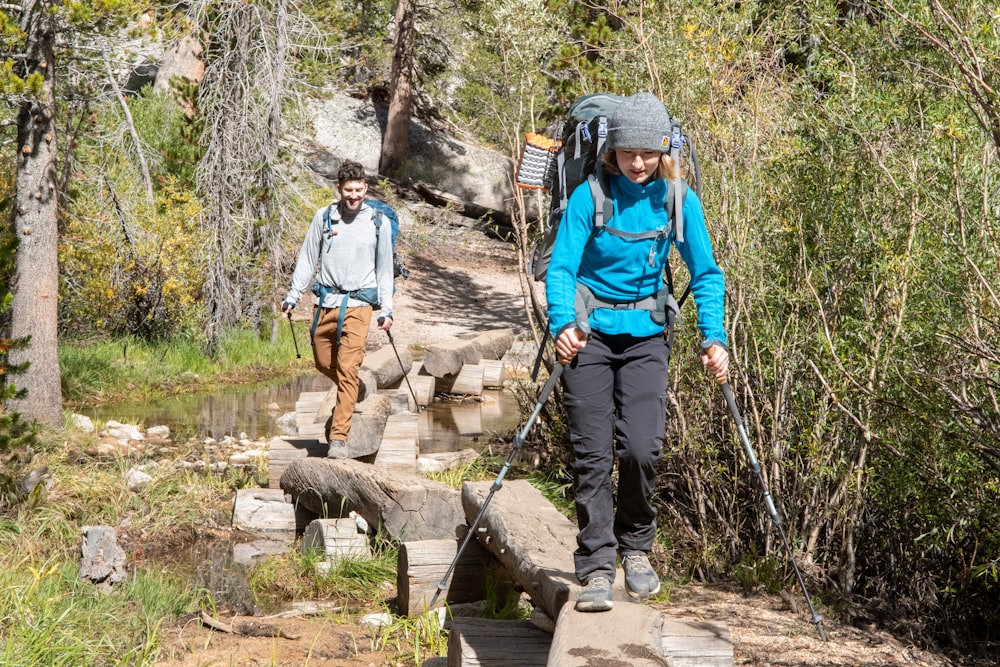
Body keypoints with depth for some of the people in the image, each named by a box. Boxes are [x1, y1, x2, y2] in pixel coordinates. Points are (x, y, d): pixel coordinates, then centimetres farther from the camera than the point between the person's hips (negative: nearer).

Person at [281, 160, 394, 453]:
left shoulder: (378, 223, 2)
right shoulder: (324, 217, 4)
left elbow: (384, 269, 9)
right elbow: (308, 259, 11)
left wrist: (386, 310, 5)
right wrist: (293, 295, 6)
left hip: (358, 304, -3)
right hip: (325, 301, 3)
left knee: (348, 368, -11)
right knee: (323, 362, 11)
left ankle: (339, 436, -10)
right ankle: (352, 393, 43)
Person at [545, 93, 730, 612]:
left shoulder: (677, 200, -3)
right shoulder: (591, 196, -9)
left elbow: (705, 274, 3)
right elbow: (561, 267, -11)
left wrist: (714, 338, -8)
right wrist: (563, 324, -27)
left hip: (645, 333, 1)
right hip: (590, 330, -1)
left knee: (642, 447, -11)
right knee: (592, 453, -4)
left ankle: (635, 548, 14)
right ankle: (596, 569, 4)